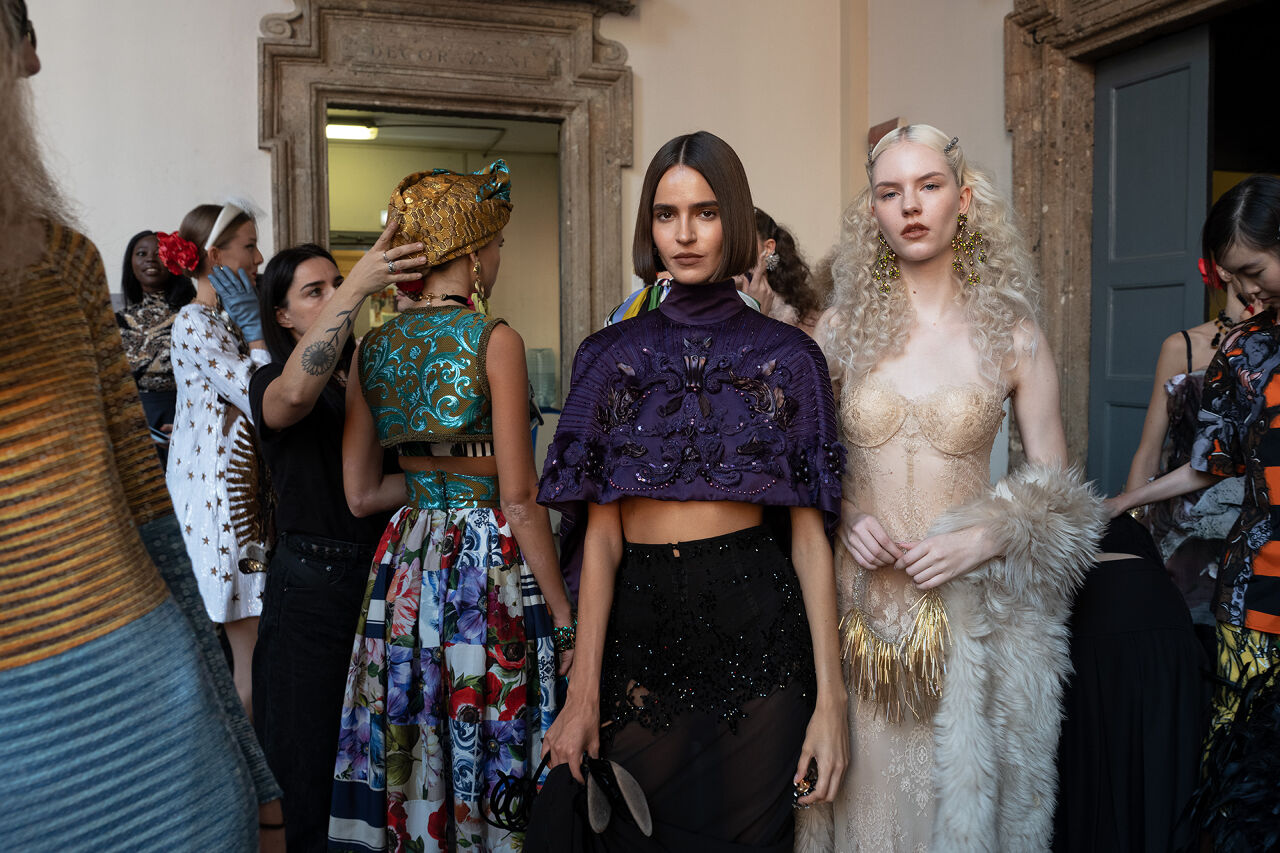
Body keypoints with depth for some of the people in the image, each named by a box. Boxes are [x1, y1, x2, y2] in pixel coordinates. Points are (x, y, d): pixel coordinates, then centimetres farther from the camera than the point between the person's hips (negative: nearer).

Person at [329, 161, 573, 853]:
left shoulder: (374, 347, 5)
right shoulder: (494, 339, -11)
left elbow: (360, 494, 6)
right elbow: (519, 501, -14)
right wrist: (564, 617, -8)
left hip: (406, 564, 6)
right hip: (490, 562, -6)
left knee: (413, 762, 15)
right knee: (491, 755, 7)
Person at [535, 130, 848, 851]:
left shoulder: (788, 357, 1)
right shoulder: (613, 357, 3)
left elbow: (809, 535, -2)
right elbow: (601, 534, -1)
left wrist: (830, 697, -7)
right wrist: (584, 692, -6)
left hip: (756, 629, -1)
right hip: (639, 629, 1)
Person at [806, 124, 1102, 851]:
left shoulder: (1014, 336, -1)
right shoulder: (841, 328, 2)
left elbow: (1058, 494, 4)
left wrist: (986, 538, -13)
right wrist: (839, 520, -9)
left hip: (970, 610, -1)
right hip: (856, 603, 1)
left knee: (960, 791, 8)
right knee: (865, 795, 9)